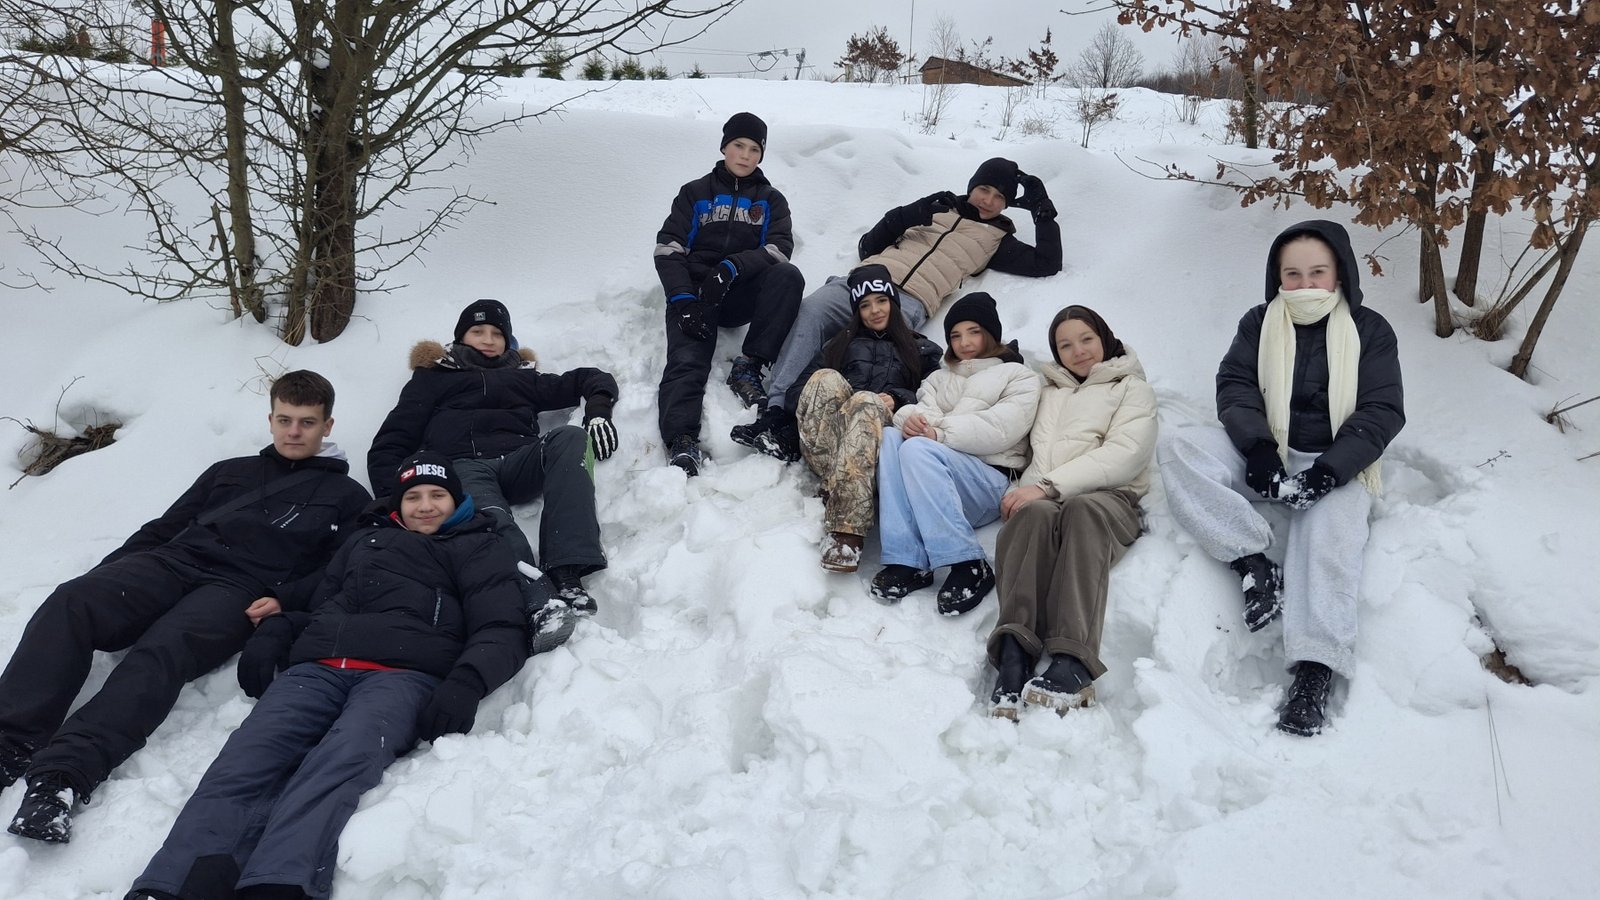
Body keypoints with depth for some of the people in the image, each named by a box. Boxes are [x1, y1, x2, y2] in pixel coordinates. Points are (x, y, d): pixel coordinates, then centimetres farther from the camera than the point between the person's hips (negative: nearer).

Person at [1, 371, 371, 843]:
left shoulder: (346, 496, 19)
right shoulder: (229, 471, 32)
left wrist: (286, 599, -14)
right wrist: (103, 574, 11)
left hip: (240, 591, -4)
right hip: (173, 564, 5)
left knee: (163, 650, -35)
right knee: (72, 601, -26)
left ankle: (62, 775, -49)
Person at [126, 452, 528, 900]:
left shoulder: (481, 548, 22)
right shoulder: (365, 540, 36)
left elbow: (501, 631, 9)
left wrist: (466, 682, -12)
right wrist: (274, 631, 13)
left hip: (406, 671, -4)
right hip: (319, 666, 4)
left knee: (347, 754, -36)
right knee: (250, 753, -27)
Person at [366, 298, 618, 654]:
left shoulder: (522, 378, 36)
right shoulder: (434, 378, 30)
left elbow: (593, 379, 32)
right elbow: (391, 444, 19)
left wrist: (598, 412, 7)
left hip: (518, 464, 2)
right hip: (462, 467, -2)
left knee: (570, 438, -32)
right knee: (491, 519, -39)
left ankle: (567, 573, -46)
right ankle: (540, 606, -64)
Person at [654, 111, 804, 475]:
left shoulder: (771, 200, 17)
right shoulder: (695, 193, 15)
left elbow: (780, 248, -2)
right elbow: (668, 249, 4)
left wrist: (732, 267, -21)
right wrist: (682, 299, -14)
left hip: (741, 294, 1)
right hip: (694, 292, -1)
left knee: (788, 277, -29)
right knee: (687, 362, -28)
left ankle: (748, 367, -27)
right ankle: (682, 442, -49)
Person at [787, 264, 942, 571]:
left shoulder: (921, 350, 30)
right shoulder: (841, 344, 34)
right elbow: (794, 393, 21)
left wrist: (897, 399, -6)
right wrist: (826, 399, 0)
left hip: (881, 437, -1)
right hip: (821, 444, 2)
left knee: (867, 401, -36)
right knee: (826, 379, -28)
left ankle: (847, 529, -53)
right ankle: (835, 488, -45)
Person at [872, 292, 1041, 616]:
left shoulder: (1019, 377, 16)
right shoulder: (939, 379, 30)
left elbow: (1000, 429, -4)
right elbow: (923, 410, 9)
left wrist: (940, 433, -15)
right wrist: (912, 418, -17)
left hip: (991, 482, -4)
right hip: (933, 485, 4)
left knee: (917, 448, -31)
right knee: (889, 437, -24)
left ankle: (969, 566, -33)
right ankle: (908, 562, -34)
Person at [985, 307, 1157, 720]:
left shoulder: (1132, 389, 19)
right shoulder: (1049, 393, 33)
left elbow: (1124, 455, 0)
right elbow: (1036, 452, 18)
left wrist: (1050, 484, -12)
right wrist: (1028, 490, -6)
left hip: (1108, 498, -2)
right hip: (1042, 497, 2)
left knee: (1081, 509, -39)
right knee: (1035, 513, -36)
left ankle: (1072, 663, -53)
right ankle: (1013, 656, -51)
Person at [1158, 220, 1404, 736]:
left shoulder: (1370, 331, 5)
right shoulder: (1259, 323, 11)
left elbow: (1381, 413, -4)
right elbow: (1234, 388, 0)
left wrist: (1327, 471, -20)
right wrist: (1258, 447, -20)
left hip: (1335, 469, -2)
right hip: (1263, 458, 3)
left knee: (1330, 529, -35)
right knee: (1182, 447, -24)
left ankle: (1314, 672, -42)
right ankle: (1255, 565, -32)